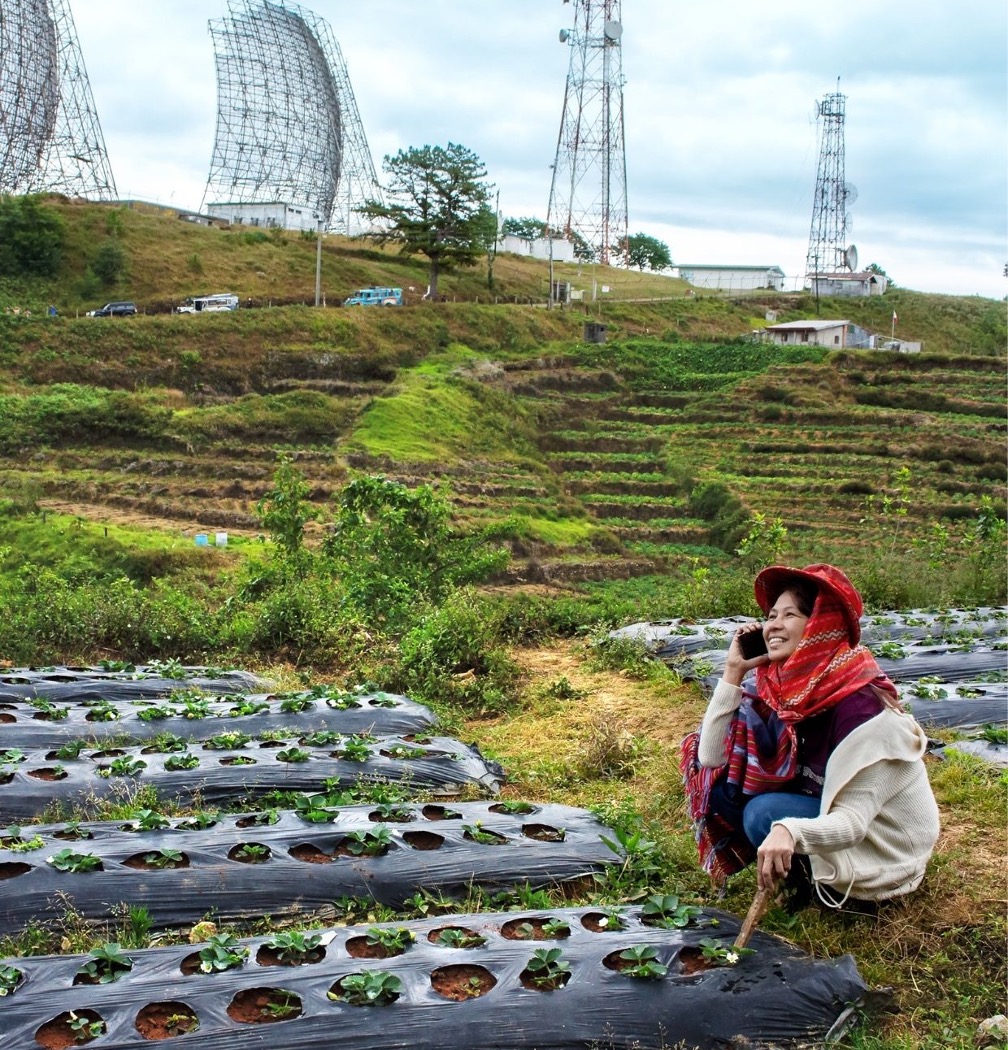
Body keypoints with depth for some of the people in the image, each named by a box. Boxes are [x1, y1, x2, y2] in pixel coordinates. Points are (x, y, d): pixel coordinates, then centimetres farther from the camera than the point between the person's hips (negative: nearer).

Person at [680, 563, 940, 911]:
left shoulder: (857, 703, -27)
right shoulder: (783, 689, -7)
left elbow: (852, 822, -30)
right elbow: (712, 757, -11)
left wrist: (789, 831, -51)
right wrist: (734, 672, -16)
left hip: (880, 847, -7)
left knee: (765, 814, -27)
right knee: (722, 785, -5)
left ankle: (833, 888, -4)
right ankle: (802, 875, 4)